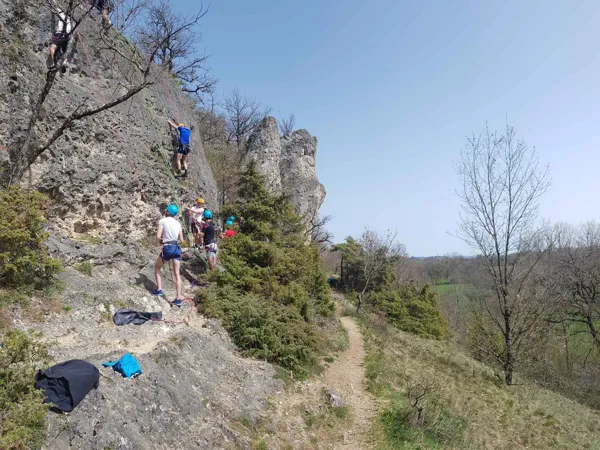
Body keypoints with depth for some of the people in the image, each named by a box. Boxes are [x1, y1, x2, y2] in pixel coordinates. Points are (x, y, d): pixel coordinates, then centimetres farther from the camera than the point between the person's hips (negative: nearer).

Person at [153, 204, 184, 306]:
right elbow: (181, 240, 10)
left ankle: (159, 289, 15)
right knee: (177, 274, 3)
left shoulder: (163, 221, -3)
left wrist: (161, 242, 10)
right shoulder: (178, 223, 11)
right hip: (177, 248, 4)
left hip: (167, 248, -4)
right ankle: (178, 299, 1)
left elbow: (158, 237, -10)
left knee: (157, 268, 22)